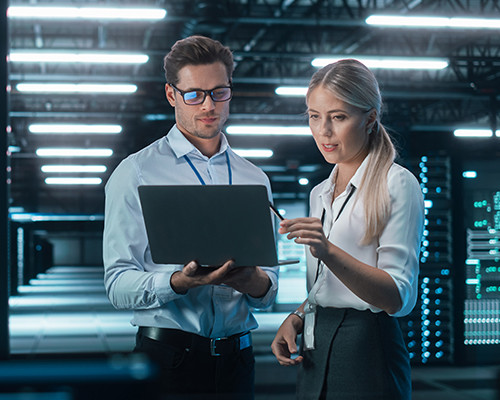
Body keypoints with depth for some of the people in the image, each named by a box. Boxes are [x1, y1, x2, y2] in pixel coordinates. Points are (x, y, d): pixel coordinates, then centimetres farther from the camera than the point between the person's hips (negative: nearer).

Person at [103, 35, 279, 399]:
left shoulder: (255, 179, 10)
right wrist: (181, 282, -27)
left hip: (236, 355, 4)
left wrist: (251, 280, -14)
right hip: (167, 356, -3)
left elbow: (268, 291, 9)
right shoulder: (136, 173, -2)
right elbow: (119, 285, -9)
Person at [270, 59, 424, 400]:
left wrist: (328, 251, -29)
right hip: (316, 356, 7)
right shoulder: (320, 194, 15)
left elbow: (398, 297, -18)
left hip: (366, 356, -7)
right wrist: (297, 318, 3)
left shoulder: (397, 185, -8)